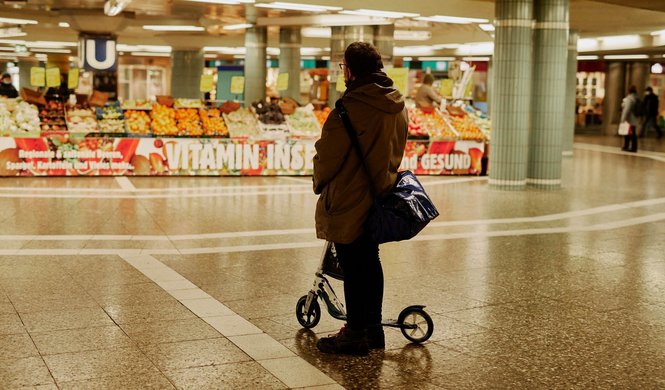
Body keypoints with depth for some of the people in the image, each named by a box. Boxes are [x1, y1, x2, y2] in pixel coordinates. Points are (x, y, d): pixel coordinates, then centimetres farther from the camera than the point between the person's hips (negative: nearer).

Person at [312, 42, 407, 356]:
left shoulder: (352, 106, -21)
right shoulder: (397, 105, 5)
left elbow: (327, 154, -16)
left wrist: (319, 183, 2)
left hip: (349, 200, -8)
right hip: (379, 197, 8)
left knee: (353, 268, 1)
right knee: (370, 262, 18)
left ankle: (355, 334, 10)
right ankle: (373, 327, 27)